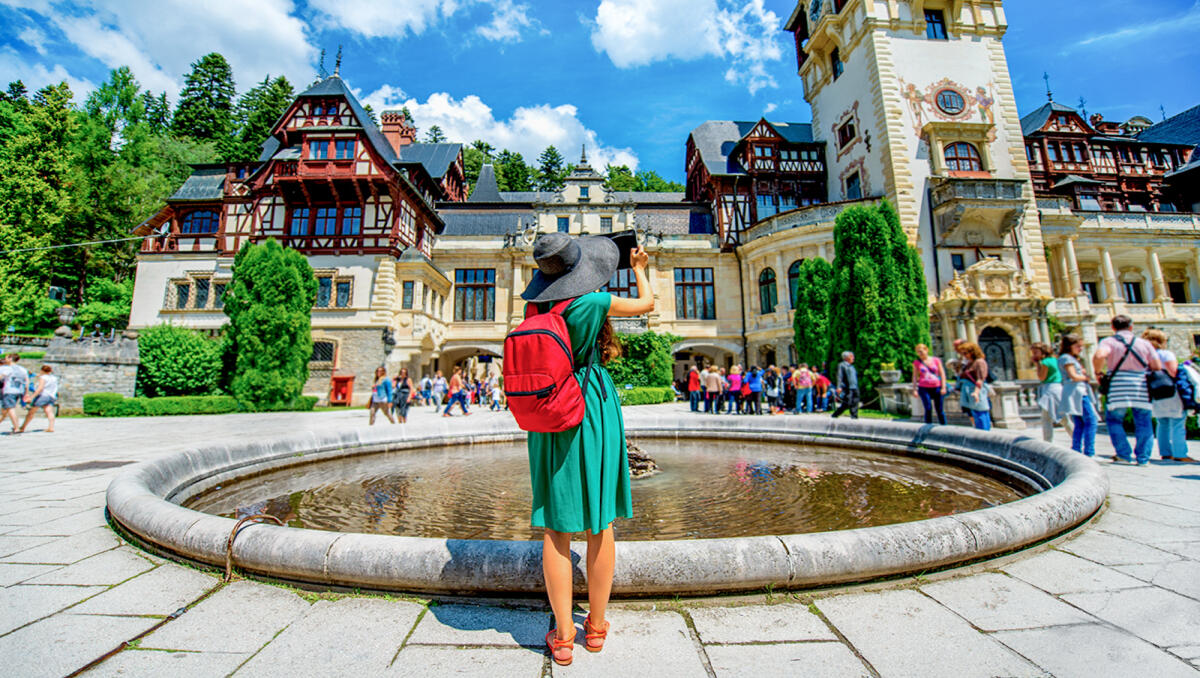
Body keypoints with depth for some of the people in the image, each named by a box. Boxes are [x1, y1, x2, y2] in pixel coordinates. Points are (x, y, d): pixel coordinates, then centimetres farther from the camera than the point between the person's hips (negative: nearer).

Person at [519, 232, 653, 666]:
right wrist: (640, 269, 21)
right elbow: (646, 304, 4)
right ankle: (596, 626, 26)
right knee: (600, 520, 11)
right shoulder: (591, 302, -12)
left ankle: (562, 636, 19)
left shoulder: (535, 305, 0)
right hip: (593, 409, -3)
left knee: (555, 524, 10)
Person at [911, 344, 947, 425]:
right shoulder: (916, 362, 5)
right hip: (924, 388, -1)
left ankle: (944, 427, 15)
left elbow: (942, 374, 5)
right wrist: (914, 389, 0)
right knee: (928, 409, -8)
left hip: (937, 388, 1)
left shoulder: (936, 360, 5)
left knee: (940, 409, 4)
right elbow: (915, 377, 7)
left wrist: (943, 387, -2)